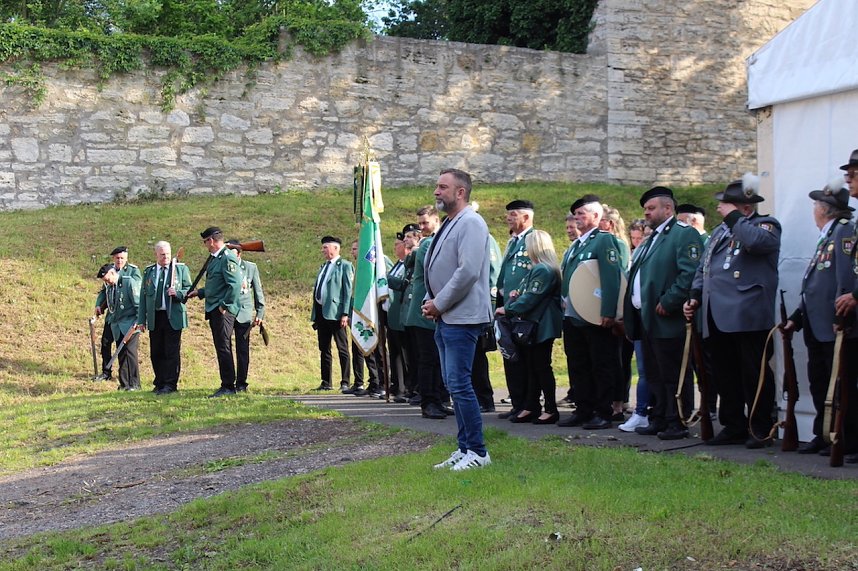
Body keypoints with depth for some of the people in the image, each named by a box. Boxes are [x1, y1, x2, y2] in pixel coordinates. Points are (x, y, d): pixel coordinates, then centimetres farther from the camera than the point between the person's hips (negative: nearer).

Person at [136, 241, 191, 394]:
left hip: (173, 317, -3)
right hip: (154, 318, 3)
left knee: (172, 352, -4)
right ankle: (160, 383, 17)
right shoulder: (148, 271, 12)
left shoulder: (181, 269, 4)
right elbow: (143, 296, 12)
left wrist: (177, 293, -18)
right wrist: (141, 319, 7)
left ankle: (170, 384, 1)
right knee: (156, 353, 7)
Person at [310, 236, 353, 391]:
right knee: (324, 349, 10)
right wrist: (315, 314, 15)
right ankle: (326, 383, 16)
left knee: (342, 349, -3)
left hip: (335, 312, -8)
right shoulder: (323, 266, 20)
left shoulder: (344, 265, -4)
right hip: (321, 312, 8)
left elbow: (348, 290, -11)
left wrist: (345, 314, -18)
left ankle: (345, 382, -2)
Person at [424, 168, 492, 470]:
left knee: (459, 384, -10)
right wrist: (430, 301, 8)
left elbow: (468, 272, -22)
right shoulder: (448, 225, 18)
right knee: (454, 385, 12)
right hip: (445, 318, 10)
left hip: (462, 318, -10)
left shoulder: (470, 223, -12)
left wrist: (439, 303, -15)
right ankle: (464, 448, 19)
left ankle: (477, 451, -3)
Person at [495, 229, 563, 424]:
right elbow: (528, 293, 20)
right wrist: (516, 297, 5)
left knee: (541, 367, -4)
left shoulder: (543, 270, -17)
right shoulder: (539, 269, 16)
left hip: (541, 326, -10)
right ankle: (531, 408, 15)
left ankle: (551, 410, 2)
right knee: (533, 367, 11)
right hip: (536, 324, 10)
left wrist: (508, 309, -11)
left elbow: (530, 298, -18)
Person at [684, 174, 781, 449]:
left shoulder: (766, 225, 0)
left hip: (748, 316, -7)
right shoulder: (720, 231, 22)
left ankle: (761, 431, 5)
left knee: (755, 375, -3)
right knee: (726, 377, 11)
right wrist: (695, 297, 11)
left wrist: (733, 217, -12)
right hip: (718, 317, 8)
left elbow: (756, 241, -25)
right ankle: (733, 427, 20)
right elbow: (703, 268, 25)